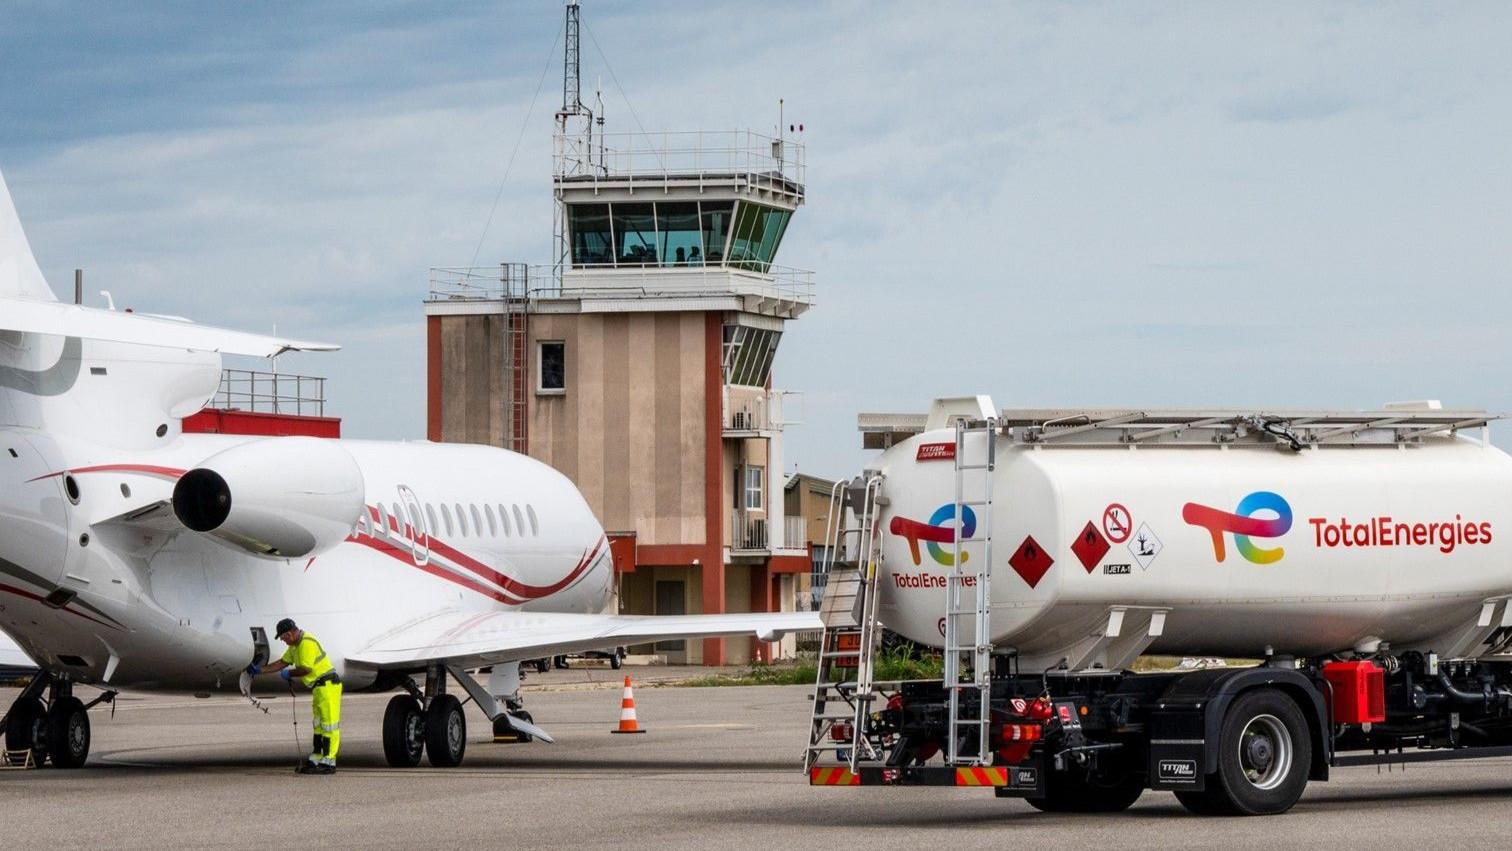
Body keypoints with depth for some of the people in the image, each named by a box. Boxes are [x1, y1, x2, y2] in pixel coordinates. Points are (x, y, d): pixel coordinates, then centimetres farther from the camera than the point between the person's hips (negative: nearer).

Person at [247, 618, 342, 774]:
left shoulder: (307, 643, -17)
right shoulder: (295, 646, 16)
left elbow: (306, 669, -20)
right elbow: (282, 662, 23)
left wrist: (288, 673, -3)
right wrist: (260, 670, 20)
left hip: (328, 685, -11)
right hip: (318, 687, 11)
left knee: (329, 724, -9)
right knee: (318, 724, 13)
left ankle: (329, 762, -11)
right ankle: (315, 759, 17)